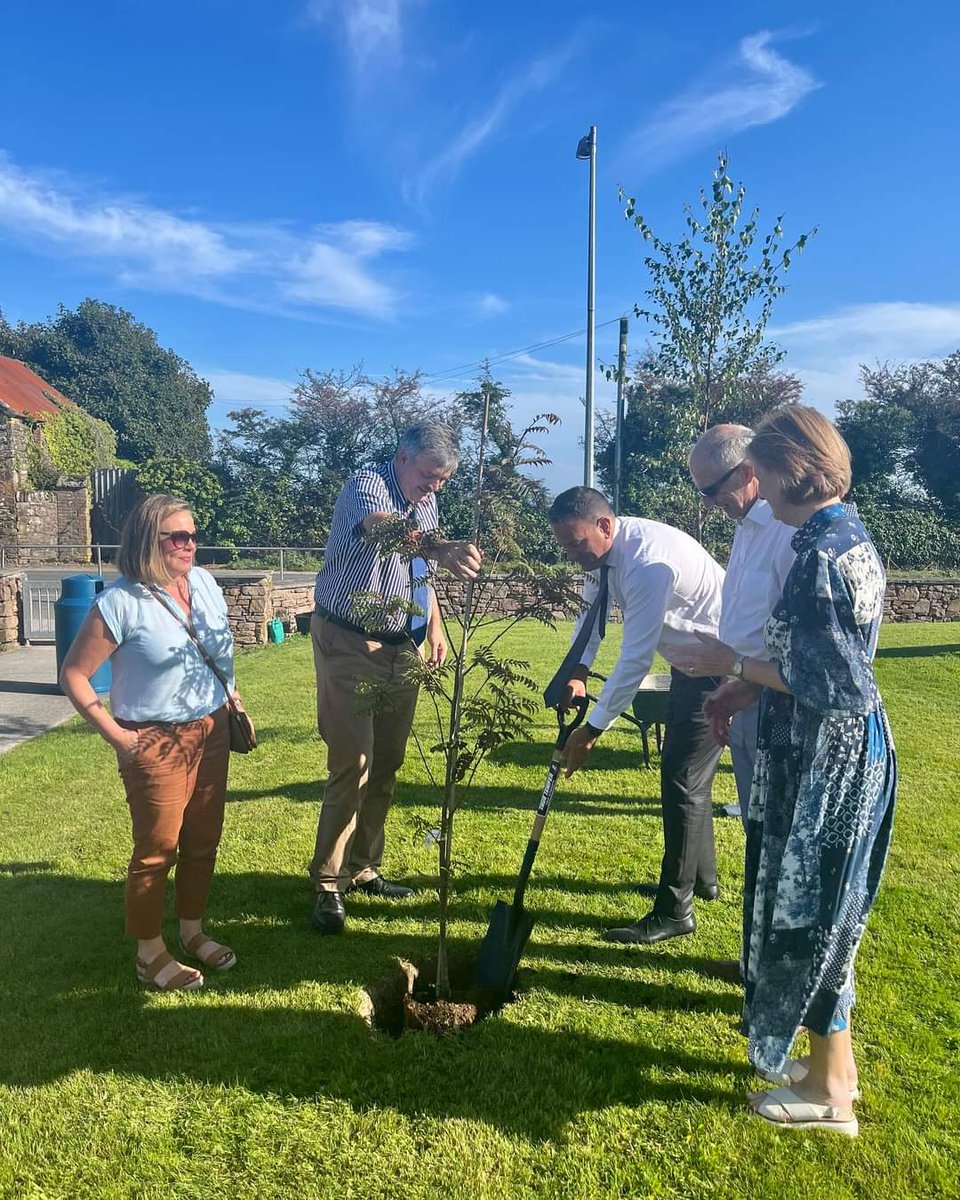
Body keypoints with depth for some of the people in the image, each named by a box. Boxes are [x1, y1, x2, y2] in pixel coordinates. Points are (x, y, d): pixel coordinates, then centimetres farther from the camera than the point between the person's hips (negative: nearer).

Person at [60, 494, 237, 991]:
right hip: (157, 743, -6)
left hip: (211, 732, 6)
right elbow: (73, 674, -11)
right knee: (157, 850, 5)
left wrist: (233, 703, 12)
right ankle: (150, 954, 24)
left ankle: (192, 932, 35)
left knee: (203, 841, 15)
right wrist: (115, 734, -12)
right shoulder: (120, 602, -16)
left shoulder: (204, 583, 3)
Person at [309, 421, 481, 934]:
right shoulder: (366, 486, -15)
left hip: (404, 649, 8)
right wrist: (442, 550, -58)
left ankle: (364, 869, 26)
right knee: (352, 767, -9)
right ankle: (328, 884, 4)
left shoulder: (425, 503, 10)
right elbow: (386, 528, -40)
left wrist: (435, 626, 10)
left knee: (385, 766, 12)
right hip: (350, 646, -7)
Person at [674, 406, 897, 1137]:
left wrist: (735, 665, -14)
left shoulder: (820, 556, -23)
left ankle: (830, 1091, 25)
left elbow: (831, 684, -23)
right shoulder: (849, 537, 9)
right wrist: (745, 687, 18)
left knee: (807, 916, 6)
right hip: (840, 756, 10)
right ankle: (835, 1064, 38)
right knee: (822, 914, 21)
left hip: (826, 763, -10)